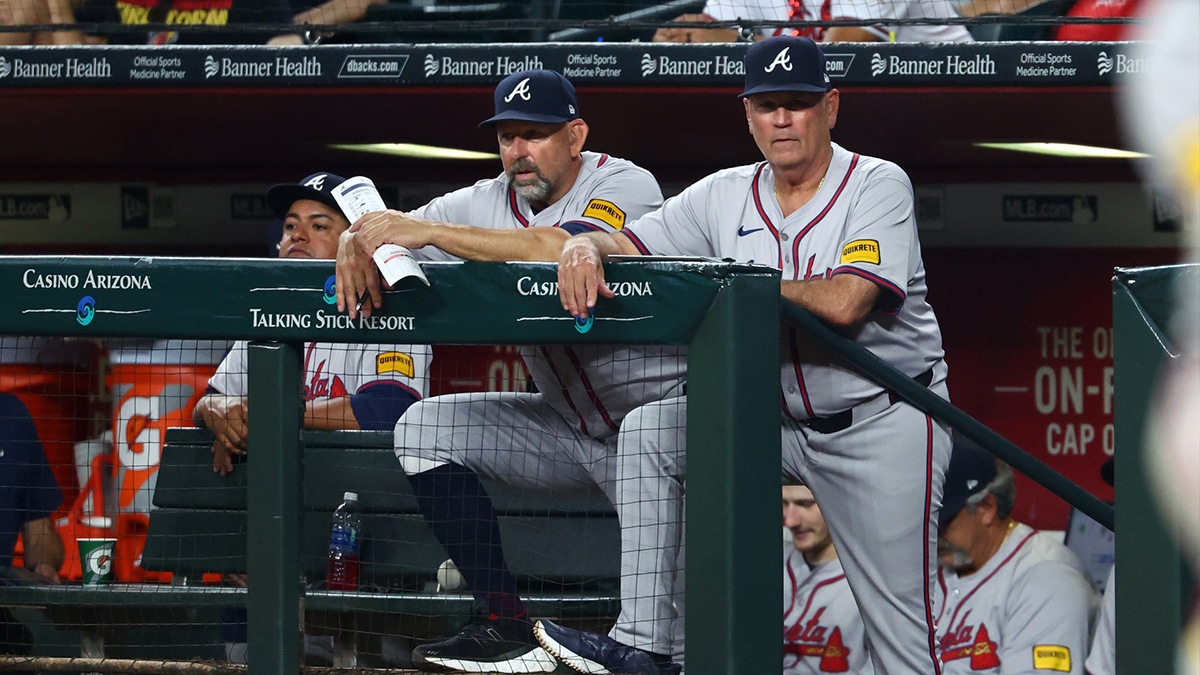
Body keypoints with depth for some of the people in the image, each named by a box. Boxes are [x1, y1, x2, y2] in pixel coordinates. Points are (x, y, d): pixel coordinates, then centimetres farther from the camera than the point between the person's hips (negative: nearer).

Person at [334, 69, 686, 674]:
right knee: (426, 427, -3)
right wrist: (357, 243, -26)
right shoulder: (490, 202, 2)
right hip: (565, 429, 7)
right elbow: (373, 231, 0)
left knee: (650, 432, -39)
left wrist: (429, 231, -36)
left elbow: (558, 249, -36)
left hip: (656, 405, -7)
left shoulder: (625, 187, -16)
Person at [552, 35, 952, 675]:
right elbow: (626, 243, 2)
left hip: (885, 423, -5)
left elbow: (842, 303, -25)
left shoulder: (879, 185, -12)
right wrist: (585, 247, -22)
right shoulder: (725, 197, 4)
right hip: (779, 422, 5)